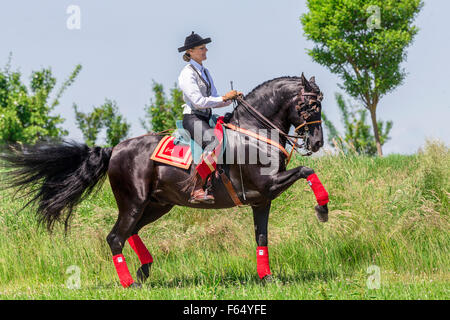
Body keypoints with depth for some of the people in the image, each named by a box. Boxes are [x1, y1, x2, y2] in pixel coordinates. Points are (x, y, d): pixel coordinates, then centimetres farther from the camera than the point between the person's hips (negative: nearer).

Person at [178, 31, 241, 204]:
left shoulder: (205, 72, 19)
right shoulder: (187, 73, -8)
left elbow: (214, 100, 19)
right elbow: (199, 101, -17)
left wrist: (232, 97, 2)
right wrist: (224, 98, -13)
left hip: (206, 119, 9)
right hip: (192, 118, -9)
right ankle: (197, 190, -34)